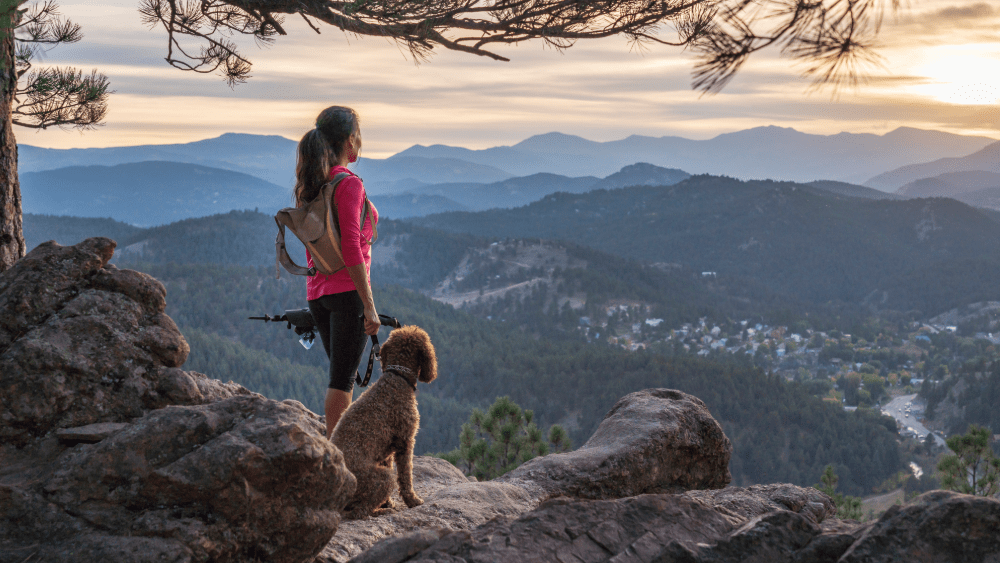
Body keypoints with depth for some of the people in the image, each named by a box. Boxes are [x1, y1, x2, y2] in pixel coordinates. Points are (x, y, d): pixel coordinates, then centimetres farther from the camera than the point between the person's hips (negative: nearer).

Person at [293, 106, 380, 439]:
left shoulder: (310, 184, 11)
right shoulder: (349, 184, -13)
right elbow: (351, 249, -19)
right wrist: (369, 305, -17)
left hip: (318, 290, 8)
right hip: (348, 290, -8)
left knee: (344, 375, 17)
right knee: (342, 379, -3)